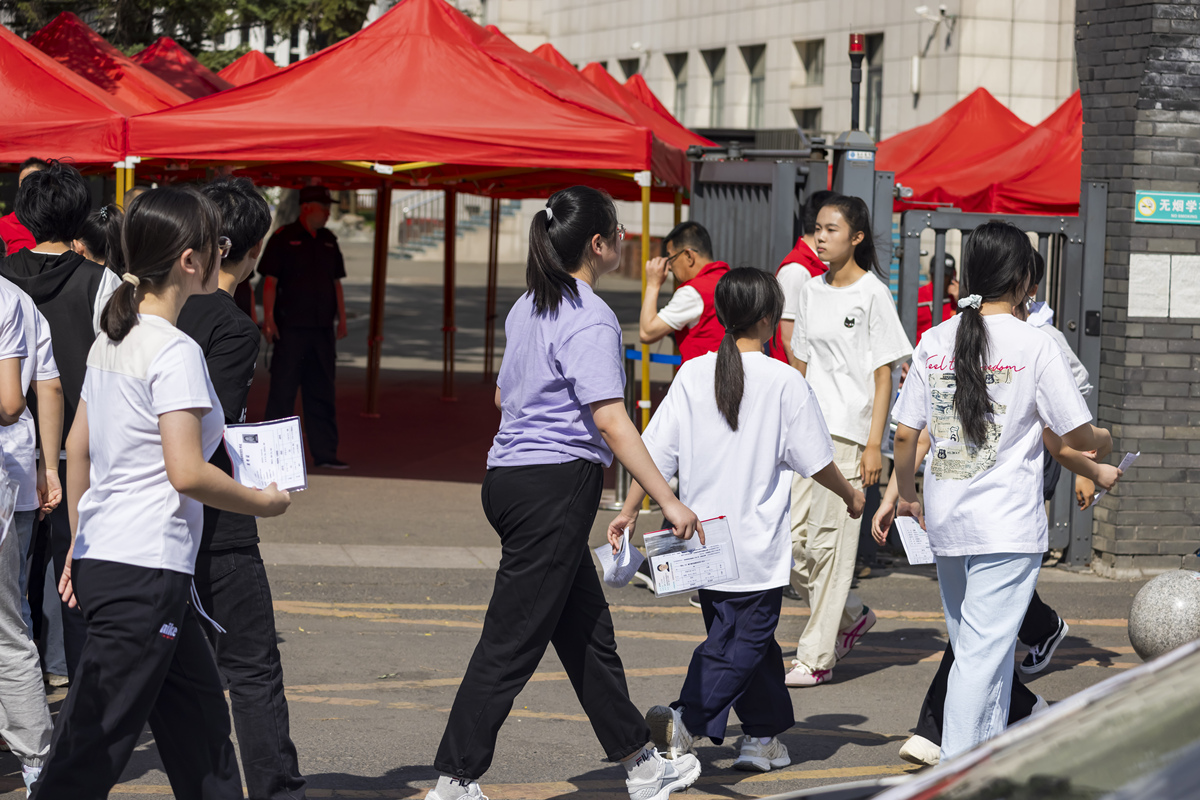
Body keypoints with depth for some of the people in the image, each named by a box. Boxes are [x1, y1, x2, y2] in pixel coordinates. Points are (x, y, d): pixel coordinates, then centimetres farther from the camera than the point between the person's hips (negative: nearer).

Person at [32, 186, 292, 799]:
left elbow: (77, 449, 18)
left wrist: (80, 545, 24)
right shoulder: (175, 352, -15)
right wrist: (264, 502, -6)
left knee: (200, 719, 17)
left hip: (99, 558, 10)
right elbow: (187, 472, -20)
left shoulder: (110, 339, 12)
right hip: (145, 571, -10)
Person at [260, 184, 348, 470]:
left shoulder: (328, 241, 14)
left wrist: (342, 318, 12)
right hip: (290, 328, -6)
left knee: (321, 393, 8)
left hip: (321, 328, 6)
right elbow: (270, 281, -8)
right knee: (283, 390, -2)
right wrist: (268, 318, -14)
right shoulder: (283, 238, -5)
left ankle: (325, 453, 12)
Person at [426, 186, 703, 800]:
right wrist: (668, 502, -21)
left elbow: (503, 395, 22)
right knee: (512, 642, -5)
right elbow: (612, 422, -22)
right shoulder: (590, 322, -16)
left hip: (509, 475, 10)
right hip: (555, 487, -10)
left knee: (587, 630, 16)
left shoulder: (528, 308, 12)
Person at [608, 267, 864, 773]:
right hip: (757, 545, -5)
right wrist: (850, 495, 15)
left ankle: (765, 735, 22)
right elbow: (816, 462, -3)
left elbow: (656, 452, -1)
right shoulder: (785, 382, -10)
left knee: (748, 637, 17)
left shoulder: (692, 375, 1)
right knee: (743, 640, -1)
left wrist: (629, 510, 7)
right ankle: (687, 721, -20)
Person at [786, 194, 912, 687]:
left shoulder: (873, 295, -5)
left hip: (848, 434, -6)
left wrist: (873, 445, -12)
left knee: (831, 543, -5)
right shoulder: (812, 292, 13)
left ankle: (816, 658, 2)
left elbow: (883, 375, -6)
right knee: (789, 540, 0)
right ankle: (852, 616, 23)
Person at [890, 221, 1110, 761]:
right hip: (1007, 524, -5)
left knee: (973, 642, 18)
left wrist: (906, 496, 20)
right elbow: (1076, 436, -5)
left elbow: (905, 433, 4)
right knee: (984, 651, -4)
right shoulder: (1034, 346, -10)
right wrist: (1101, 445, 18)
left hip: (945, 518, 5)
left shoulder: (935, 342, 3)